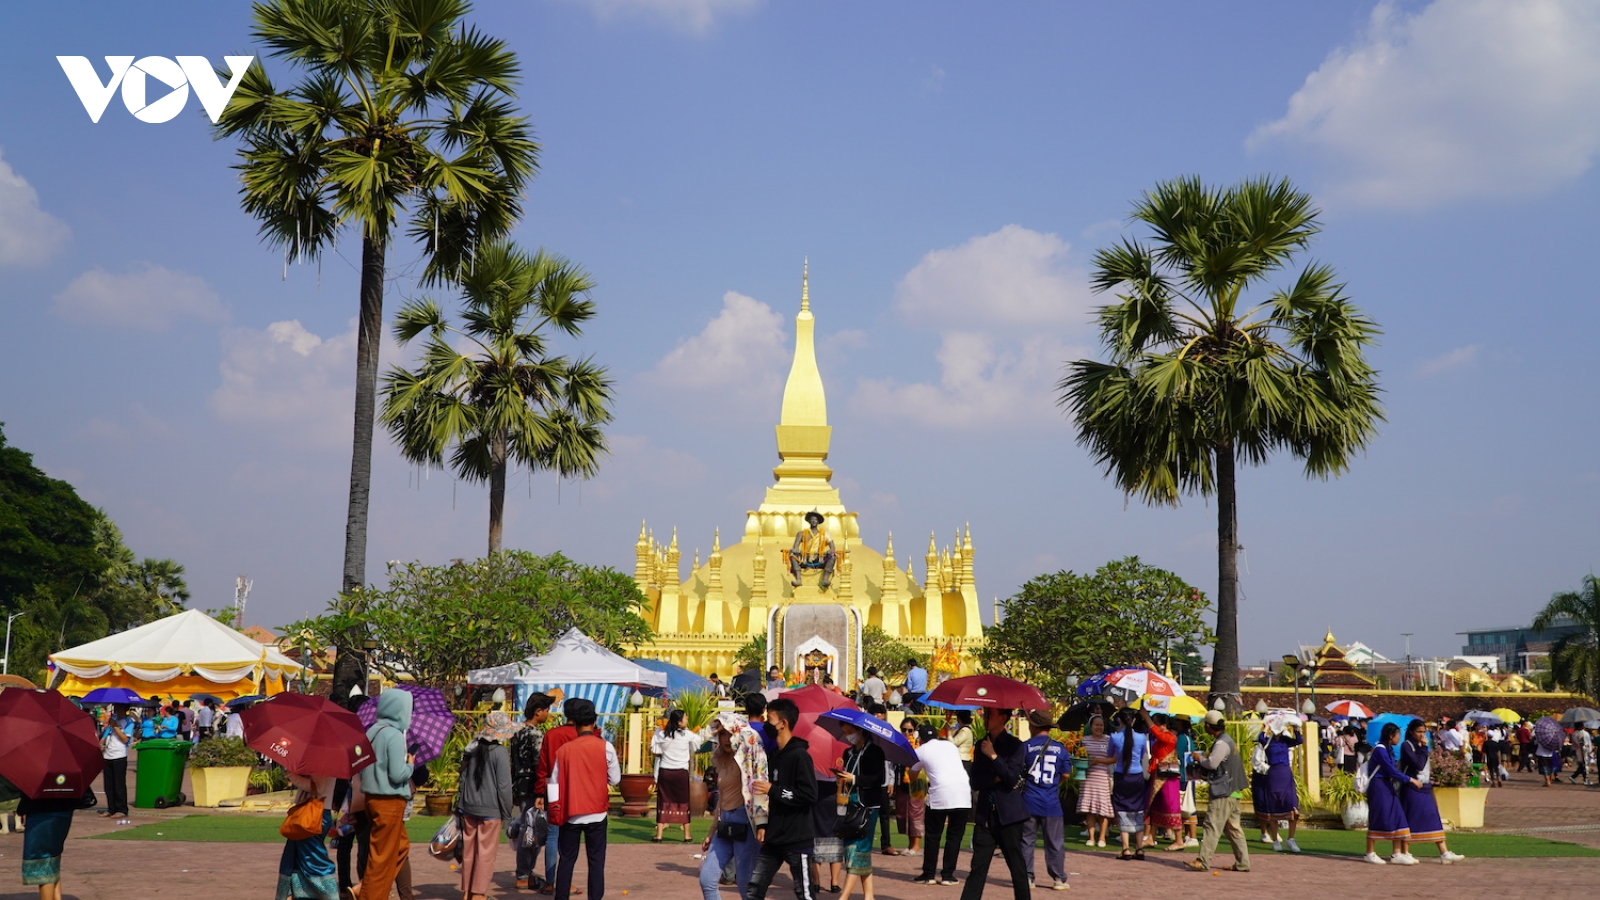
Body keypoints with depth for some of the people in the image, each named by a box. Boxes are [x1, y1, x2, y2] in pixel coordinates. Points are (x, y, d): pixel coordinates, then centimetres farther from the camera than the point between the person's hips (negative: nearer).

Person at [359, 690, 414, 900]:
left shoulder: (372, 732, 9)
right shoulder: (395, 735, -16)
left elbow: (361, 768, 14)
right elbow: (398, 774, -19)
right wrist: (410, 764, -1)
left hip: (373, 797, 8)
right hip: (389, 802, -8)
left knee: (401, 847, 19)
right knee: (383, 856, 1)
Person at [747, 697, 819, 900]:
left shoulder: (799, 755, -13)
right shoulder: (773, 756, 11)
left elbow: (810, 796, -20)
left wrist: (773, 790, -20)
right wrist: (762, 825, 7)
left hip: (797, 840, -8)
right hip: (773, 838, 8)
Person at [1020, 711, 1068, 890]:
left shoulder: (1026, 747, -6)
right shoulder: (1059, 748, -1)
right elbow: (1065, 773, 5)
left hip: (1029, 801, -1)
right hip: (1051, 802, 1)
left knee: (1026, 840, 7)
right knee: (1054, 842, 8)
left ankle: (1027, 877, 7)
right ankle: (1058, 878, 9)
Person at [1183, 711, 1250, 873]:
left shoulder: (1222, 743, -15)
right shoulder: (1227, 740, 17)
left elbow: (1212, 763, -22)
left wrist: (1200, 758, -4)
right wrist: (1204, 758, 9)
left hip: (1222, 794, -10)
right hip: (1232, 792, 10)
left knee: (1212, 827, -11)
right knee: (1233, 828, 12)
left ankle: (1203, 861, -13)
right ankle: (1242, 863, 13)